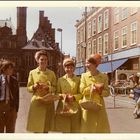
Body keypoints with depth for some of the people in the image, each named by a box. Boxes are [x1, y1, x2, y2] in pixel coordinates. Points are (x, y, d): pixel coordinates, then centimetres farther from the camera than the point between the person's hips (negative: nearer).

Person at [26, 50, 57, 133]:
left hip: (48, 103, 1)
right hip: (36, 102, 0)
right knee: (36, 128, -2)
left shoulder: (51, 73, 5)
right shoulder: (32, 72, 5)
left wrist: (47, 87, -13)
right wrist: (34, 87, -13)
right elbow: (29, 88, 7)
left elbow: (55, 88, 6)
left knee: (46, 128, 5)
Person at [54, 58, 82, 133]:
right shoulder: (60, 80, 7)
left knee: (75, 129, 1)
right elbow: (57, 93, 9)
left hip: (75, 108, -1)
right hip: (63, 107, 1)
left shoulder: (78, 79, 4)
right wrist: (62, 95, -12)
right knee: (64, 129, 4)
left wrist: (74, 97, -15)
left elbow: (81, 93, 2)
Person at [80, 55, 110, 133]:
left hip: (99, 106, 1)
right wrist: (91, 88, -18)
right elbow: (82, 90, -5)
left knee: (102, 127, 5)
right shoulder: (84, 75, 2)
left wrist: (100, 92, -17)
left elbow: (107, 92, 2)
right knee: (88, 128, 4)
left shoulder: (104, 76, 2)